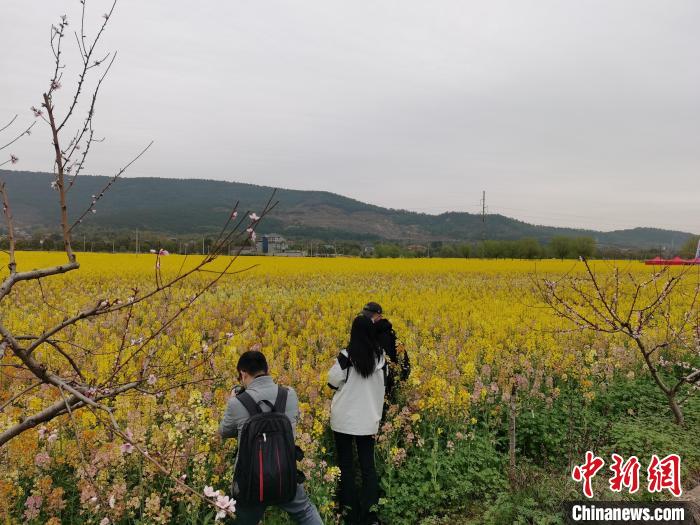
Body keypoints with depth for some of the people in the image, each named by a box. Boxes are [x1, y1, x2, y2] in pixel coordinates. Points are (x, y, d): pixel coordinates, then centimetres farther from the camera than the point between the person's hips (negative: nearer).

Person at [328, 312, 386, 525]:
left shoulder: (346, 355, -16)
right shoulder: (380, 355, -3)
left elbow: (333, 382, -10)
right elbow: (381, 385, 9)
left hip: (344, 418, -3)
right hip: (368, 419, 3)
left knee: (346, 465, 10)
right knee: (368, 465, 11)